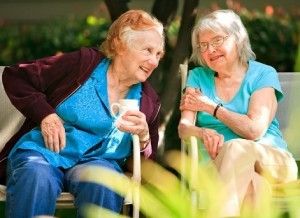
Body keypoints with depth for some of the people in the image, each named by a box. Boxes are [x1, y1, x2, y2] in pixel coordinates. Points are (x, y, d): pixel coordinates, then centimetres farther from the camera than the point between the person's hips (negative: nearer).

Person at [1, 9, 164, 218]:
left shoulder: (149, 101, 11)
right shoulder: (84, 63, -1)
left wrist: (143, 136, -11)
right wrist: (45, 114, -11)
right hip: (44, 151, -2)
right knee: (37, 179, -39)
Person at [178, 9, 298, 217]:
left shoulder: (263, 75, 2)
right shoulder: (198, 77, 13)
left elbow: (254, 130, -12)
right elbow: (184, 128, 1)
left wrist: (210, 106, -4)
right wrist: (203, 132, -23)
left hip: (272, 162, -1)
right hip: (220, 164, 1)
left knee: (237, 148, -37)